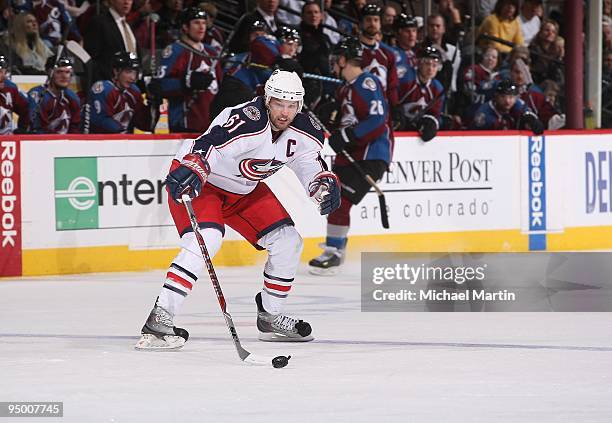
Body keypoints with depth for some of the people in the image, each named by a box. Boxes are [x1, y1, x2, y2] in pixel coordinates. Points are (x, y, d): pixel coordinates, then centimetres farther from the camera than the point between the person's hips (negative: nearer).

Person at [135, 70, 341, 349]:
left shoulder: (302, 131, -9)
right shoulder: (249, 121, -34)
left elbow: (311, 165, 4)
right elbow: (208, 144, -47)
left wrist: (325, 184, -18)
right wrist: (191, 169, -66)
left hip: (242, 190, 8)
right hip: (199, 180, -8)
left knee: (288, 240, 3)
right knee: (206, 239, -31)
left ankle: (270, 317, 20)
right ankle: (159, 318, -33)